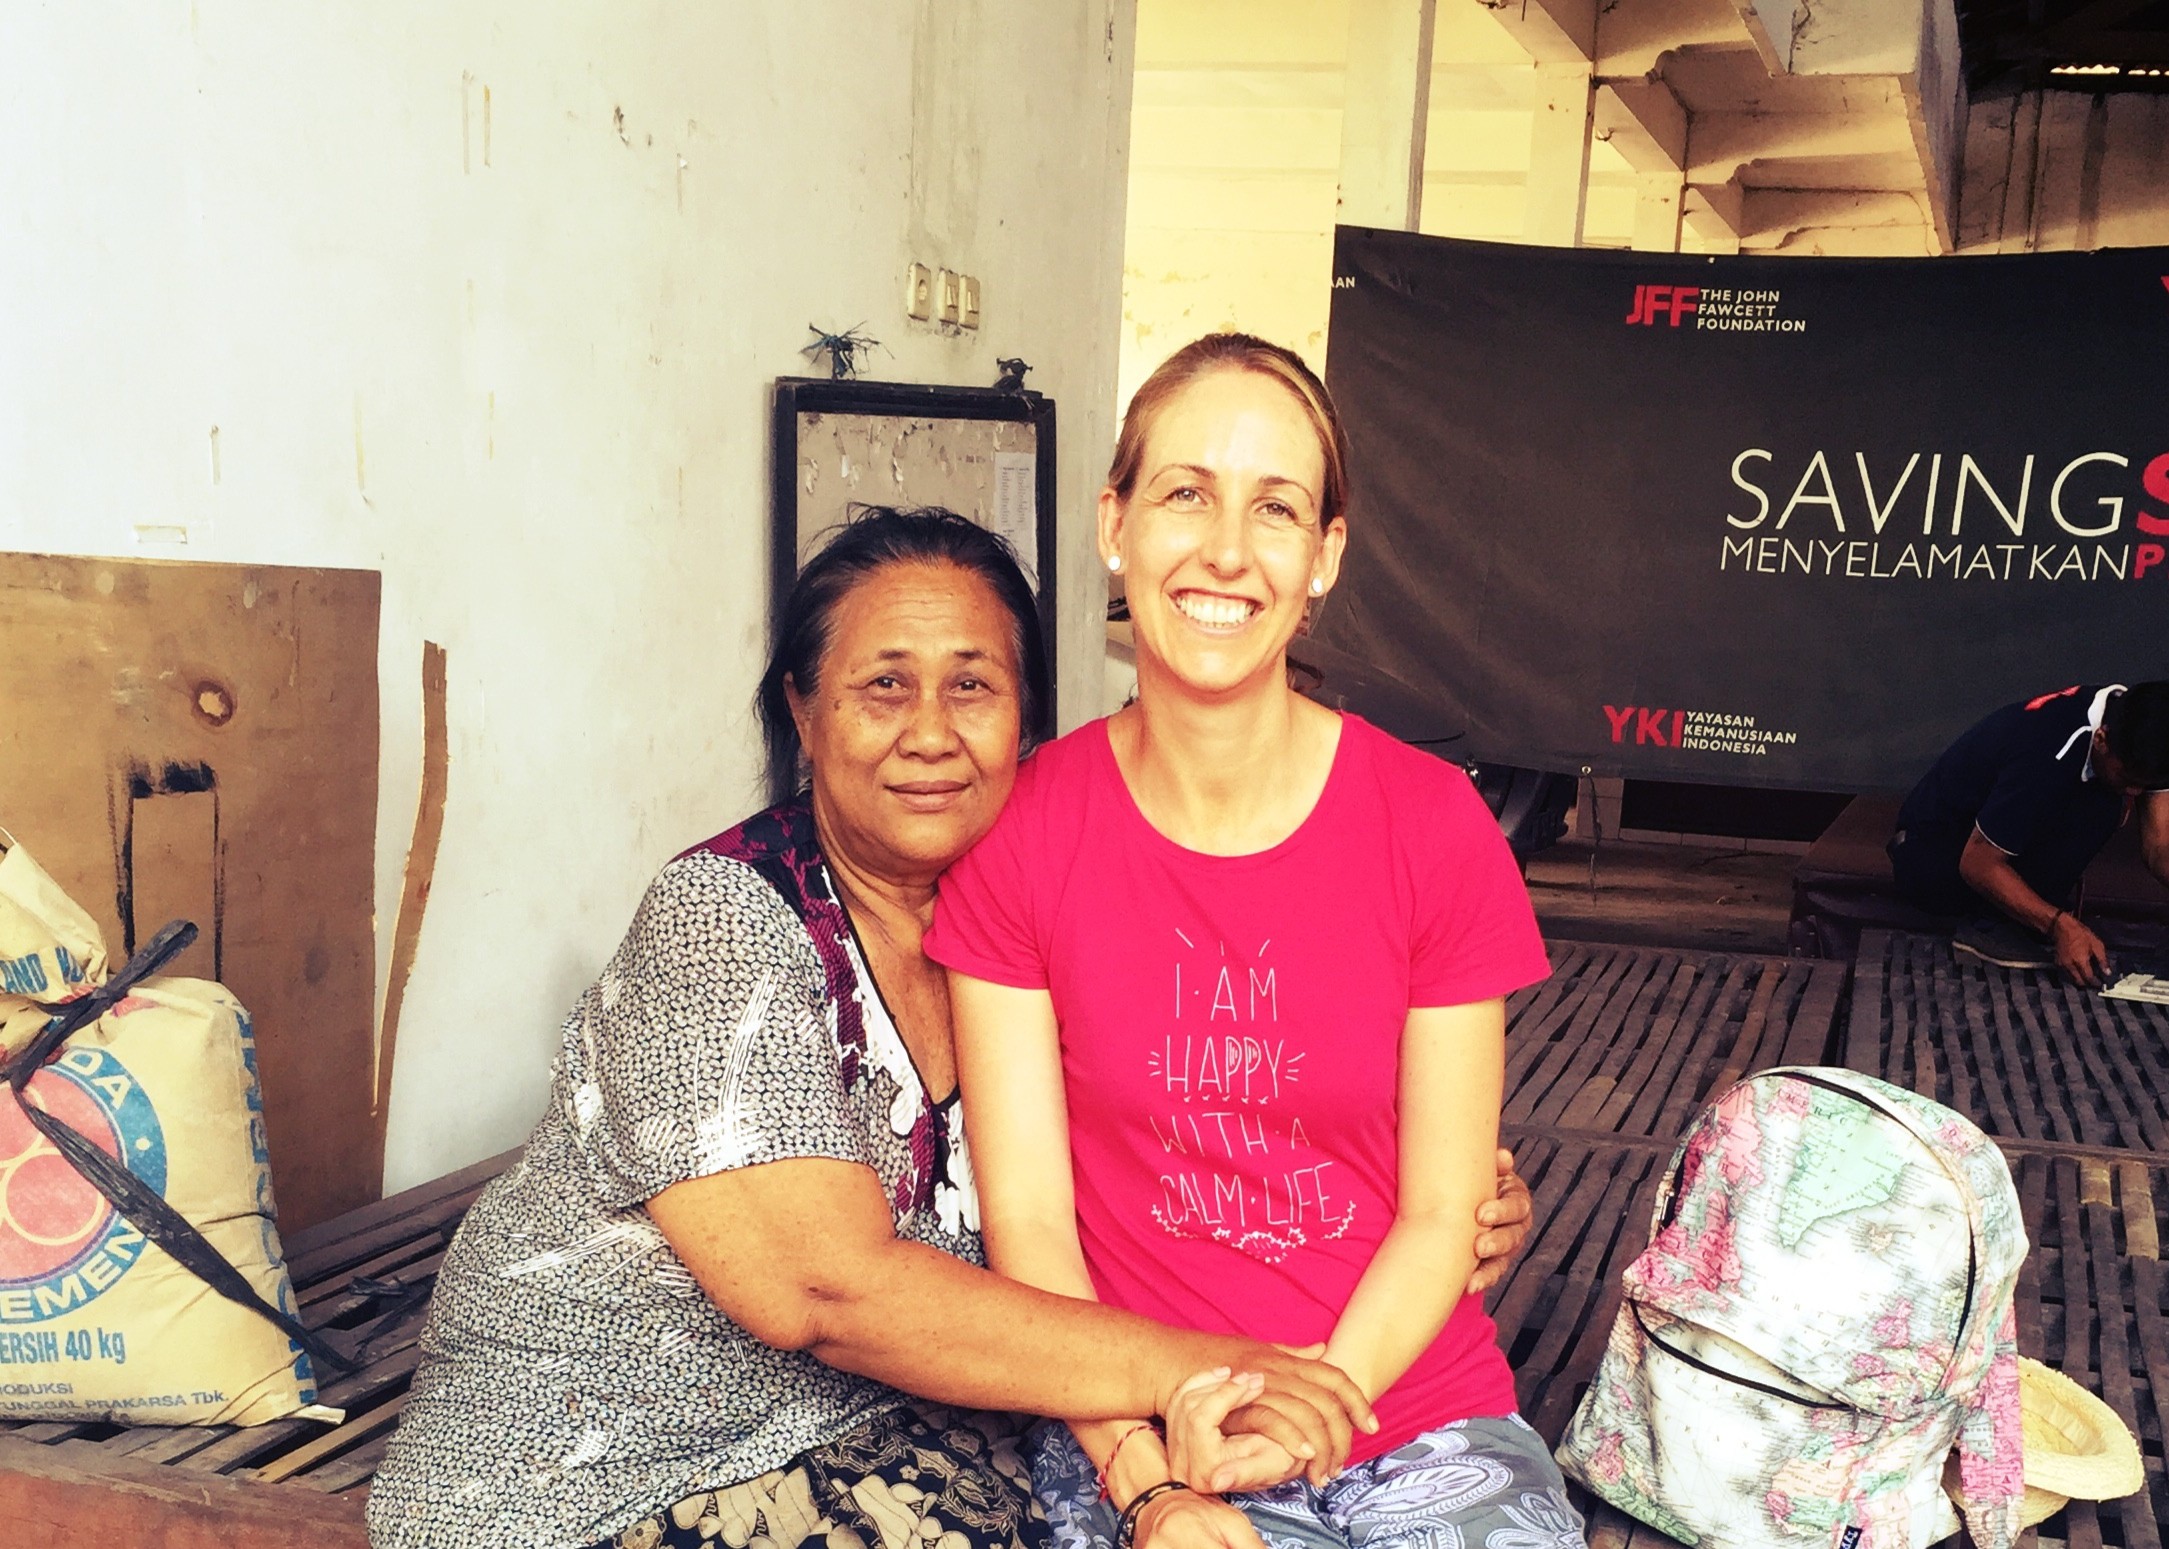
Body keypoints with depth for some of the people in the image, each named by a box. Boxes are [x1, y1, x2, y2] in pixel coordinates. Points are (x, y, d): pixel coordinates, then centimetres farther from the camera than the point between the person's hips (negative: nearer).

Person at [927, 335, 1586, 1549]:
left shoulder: (1437, 826, -4)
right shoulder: (1018, 835, -5)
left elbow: (1443, 1211, -1)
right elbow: (1027, 1215, -5)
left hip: (1426, 1419, 1)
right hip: (1133, 1442, -1)